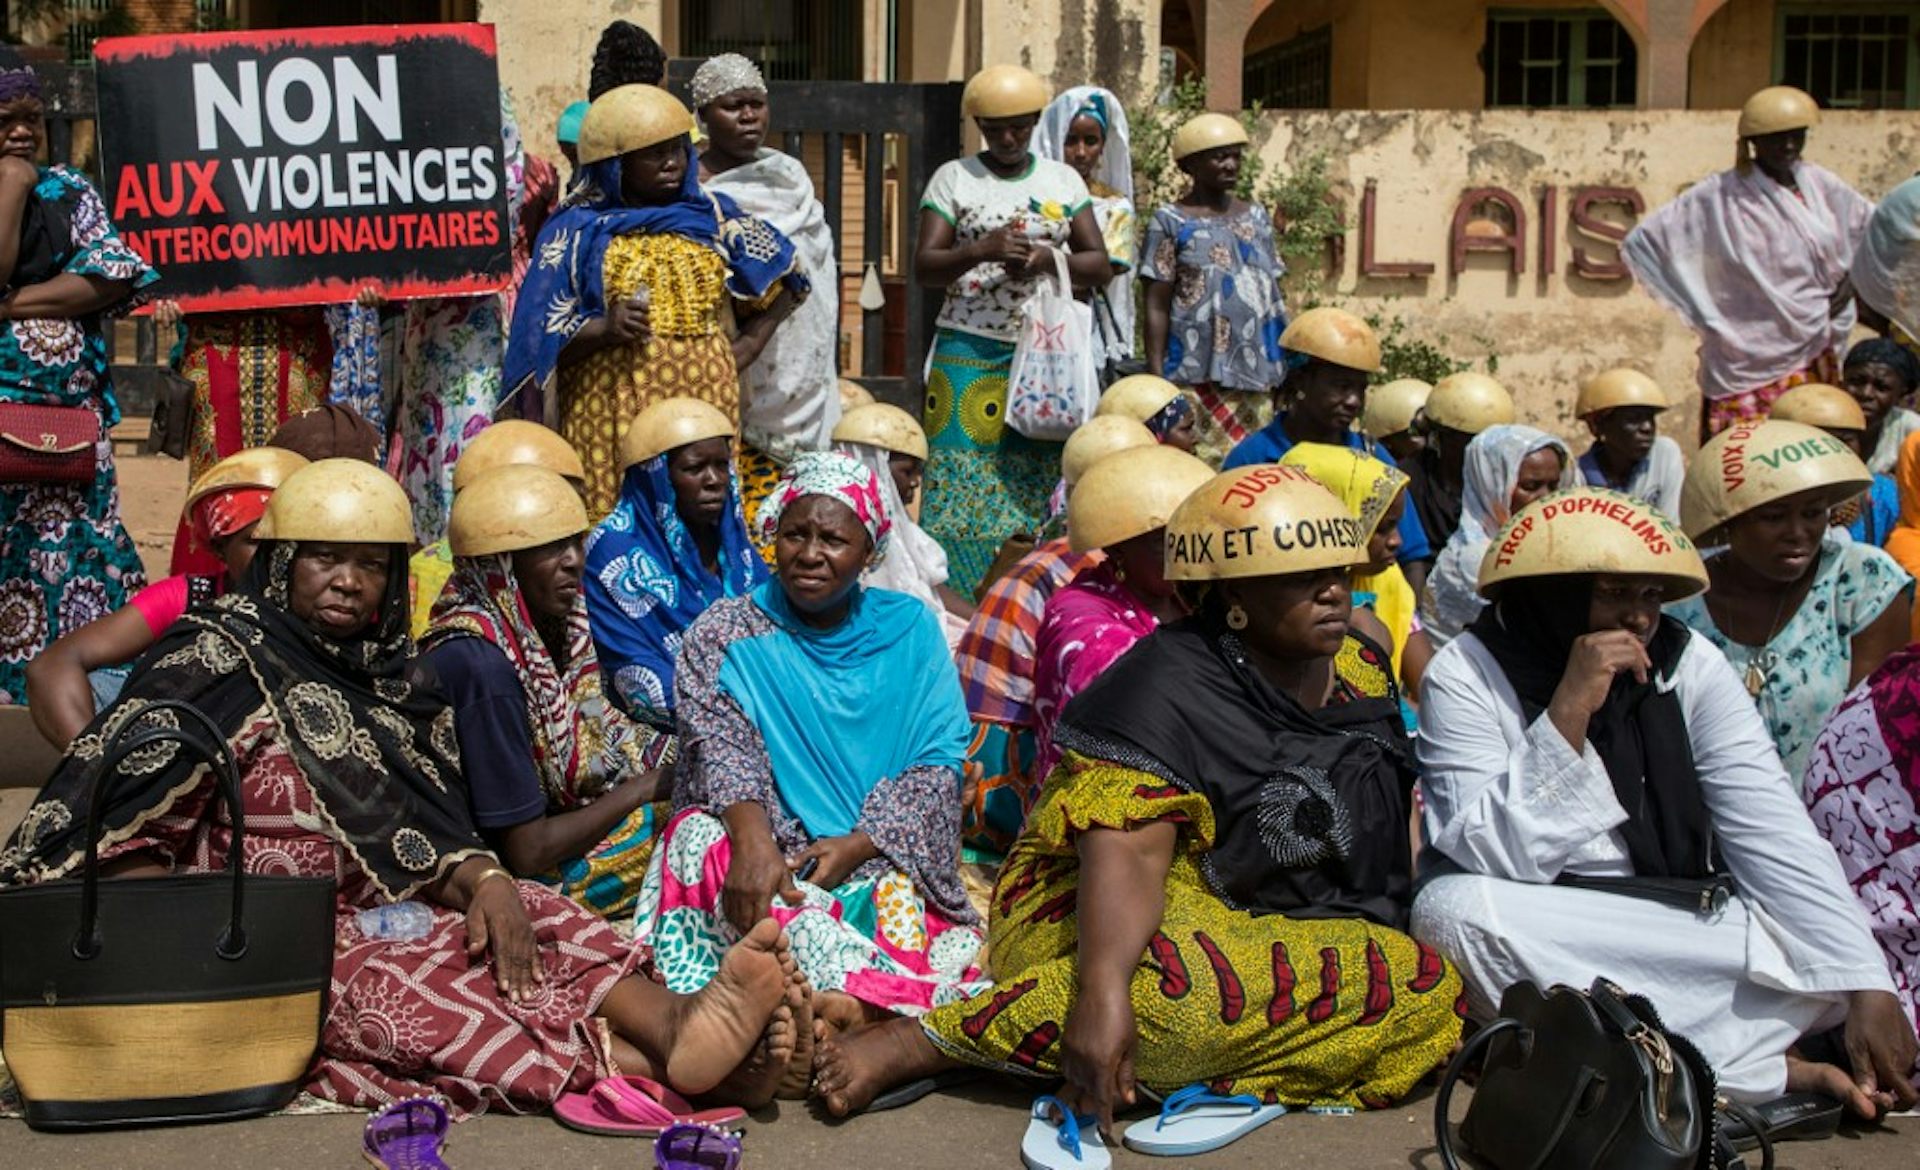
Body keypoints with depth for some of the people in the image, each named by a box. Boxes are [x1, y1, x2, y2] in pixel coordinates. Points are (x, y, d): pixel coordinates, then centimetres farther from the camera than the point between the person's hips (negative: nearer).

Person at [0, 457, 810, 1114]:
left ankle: (677, 1024, -48)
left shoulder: (393, 677, 15)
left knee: (530, 919, -19)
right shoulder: (218, 663, -3)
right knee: (405, 992, -33)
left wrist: (486, 882, -16)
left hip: (389, 913, 6)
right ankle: (668, 1064, -53)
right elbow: (116, 834, -9)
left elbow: (437, 835, 7)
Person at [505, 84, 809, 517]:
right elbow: (539, 339, 0)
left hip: (704, 401, 2)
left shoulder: (712, 216, 10)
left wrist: (746, 345, 8)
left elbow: (784, 277, 20)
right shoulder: (576, 231, 3)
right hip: (610, 413, -2)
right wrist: (602, 329, -18)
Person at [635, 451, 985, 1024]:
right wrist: (754, 839, -30)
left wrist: (858, 843, -14)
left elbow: (938, 761, 2)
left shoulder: (909, 629, 10)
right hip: (769, 848, -1)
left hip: (882, 856, 1)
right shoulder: (723, 635, 7)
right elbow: (722, 748, -9)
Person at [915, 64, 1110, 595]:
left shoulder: (1063, 179, 12)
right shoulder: (953, 178, 5)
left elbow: (1100, 266, 8)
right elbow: (924, 268, -2)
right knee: (963, 484, -7)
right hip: (970, 354, -2)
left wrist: (1049, 260, -12)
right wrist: (982, 250, -20)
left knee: (1037, 484, -2)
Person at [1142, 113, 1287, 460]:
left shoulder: (1257, 218, 14)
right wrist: (1156, 378, -7)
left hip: (1256, 371, 5)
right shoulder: (1170, 221, 1)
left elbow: (1275, 297, 17)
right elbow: (1157, 307, -2)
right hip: (1196, 374, -4)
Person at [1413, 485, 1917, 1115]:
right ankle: (1760, 1072, -26)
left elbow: (1778, 838, -9)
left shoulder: (1689, 663, -2)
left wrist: (1868, 988, -20)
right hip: (1540, 934, -2)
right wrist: (1569, 710, -29)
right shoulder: (1466, 677, -11)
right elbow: (1498, 861, -21)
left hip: (1685, 924, 2)